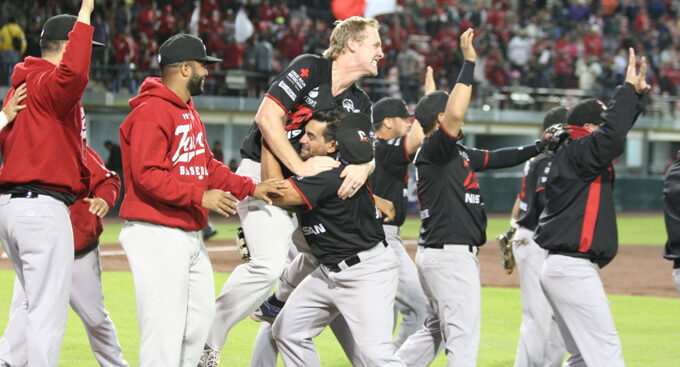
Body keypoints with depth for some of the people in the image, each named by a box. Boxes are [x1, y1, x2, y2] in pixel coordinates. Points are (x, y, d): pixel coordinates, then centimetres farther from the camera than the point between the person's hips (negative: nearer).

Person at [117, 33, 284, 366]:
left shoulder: (188, 111, 18)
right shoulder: (152, 112, -15)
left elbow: (207, 165, 23)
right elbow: (147, 175, -22)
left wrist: (250, 188, 13)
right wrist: (199, 196, -24)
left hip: (190, 236, 11)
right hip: (157, 236, -11)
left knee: (201, 320, 15)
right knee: (165, 328, -12)